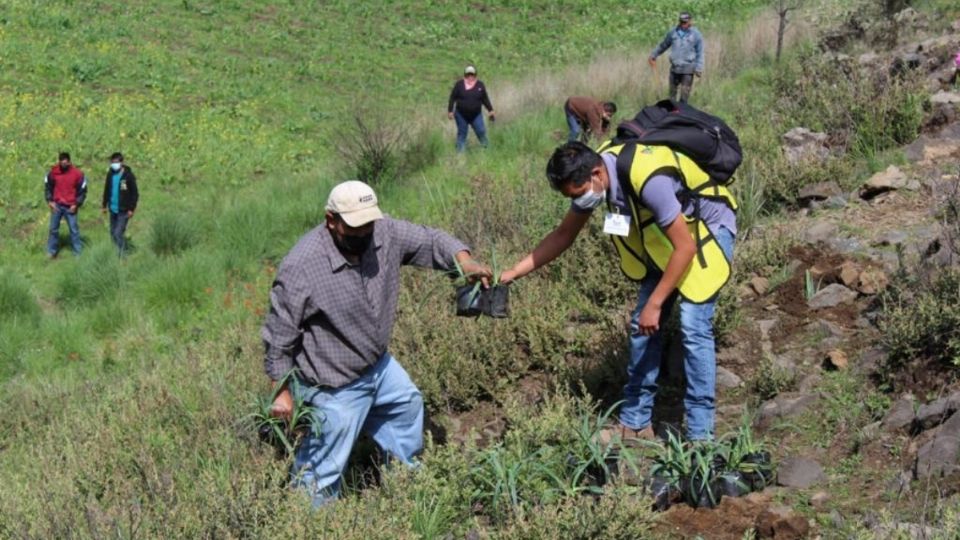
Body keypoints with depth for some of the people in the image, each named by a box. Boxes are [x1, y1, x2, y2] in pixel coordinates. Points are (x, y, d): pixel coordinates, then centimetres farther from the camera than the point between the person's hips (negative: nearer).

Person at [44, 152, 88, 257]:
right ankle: (51, 251, 22)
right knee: (53, 228, 10)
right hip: (56, 205, 2)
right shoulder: (53, 172, -4)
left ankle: (78, 253, 10)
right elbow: (47, 186, 8)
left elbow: (82, 190, -2)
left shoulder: (77, 174, -9)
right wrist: (50, 201, -1)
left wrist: (76, 205, -8)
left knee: (74, 229, 3)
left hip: (70, 207, -2)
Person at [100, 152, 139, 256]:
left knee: (118, 233, -12)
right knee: (113, 233, 11)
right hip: (113, 209, 6)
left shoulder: (128, 175, -13)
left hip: (123, 211, -6)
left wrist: (131, 209, -13)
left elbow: (135, 193, -9)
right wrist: (104, 205, 16)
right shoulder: (110, 174, 3)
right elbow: (107, 190, 15)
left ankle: (122, 255, -1)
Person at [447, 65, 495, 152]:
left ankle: (485, 148, 11)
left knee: (481, 132, -6)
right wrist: (450, 111, -4)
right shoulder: (459, 84, -3)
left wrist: (491, 110, 10)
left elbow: (485, 99, 11)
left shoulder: (480, 85, 3)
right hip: (461, 115, -1)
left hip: (476, 115, 1)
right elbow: (452, 98, -1)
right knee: (462, 133, 4)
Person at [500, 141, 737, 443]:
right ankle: (635, 423, 13)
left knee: (693, 325, -16)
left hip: (706, 229, -8)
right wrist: (512, 273, -5)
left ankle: (699, 434, -9)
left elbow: (685, 248, -30)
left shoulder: (648, 179, -37)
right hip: (663, 235, 8)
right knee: (641, 324, 3)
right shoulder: (590, 174, -13)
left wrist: (654, 304, -25)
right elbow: (563, 235, 1)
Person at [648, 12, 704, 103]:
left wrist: (699, 69, -13)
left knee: (684, 94, -4)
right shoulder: (673, 33, 5)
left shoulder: (696, 35, -4)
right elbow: (663, 45, 20)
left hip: (687, 70, -4)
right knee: (672, 92, 10)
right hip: (674, 68, 4)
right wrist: (653, 55, 26)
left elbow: (700, 53, -4)